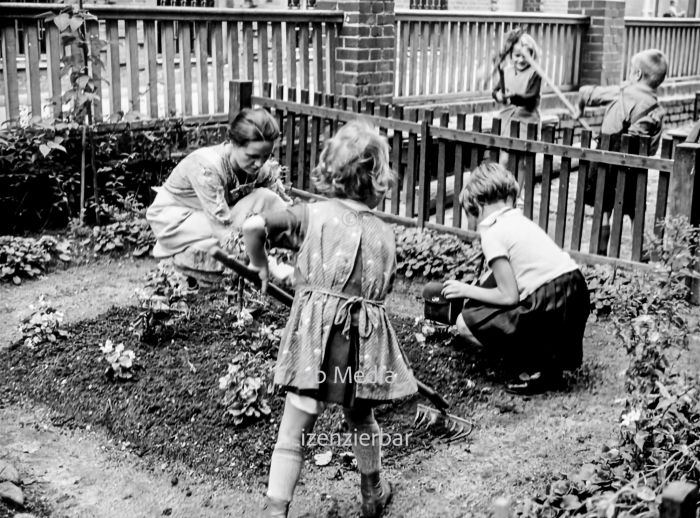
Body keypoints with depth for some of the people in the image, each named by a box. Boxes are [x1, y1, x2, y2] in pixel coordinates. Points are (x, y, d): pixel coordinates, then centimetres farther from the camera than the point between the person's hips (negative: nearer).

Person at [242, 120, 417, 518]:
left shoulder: (313, 215, 0)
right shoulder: (385, 234, 7)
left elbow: (252, 226, -8)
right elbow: (381, 290, 10)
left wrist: (260, 265, 10)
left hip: (315, 336, -2)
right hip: (365, 339, 3)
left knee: (293, 432, 3)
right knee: (362, 420, 26)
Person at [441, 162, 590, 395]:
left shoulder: (492, 233, -6)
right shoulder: (520, 220, 18)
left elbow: (509, 296, -8)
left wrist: (467, 290, 4)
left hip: (551, 305, -8)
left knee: (466, 324, 3)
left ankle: (534, 370, 3)